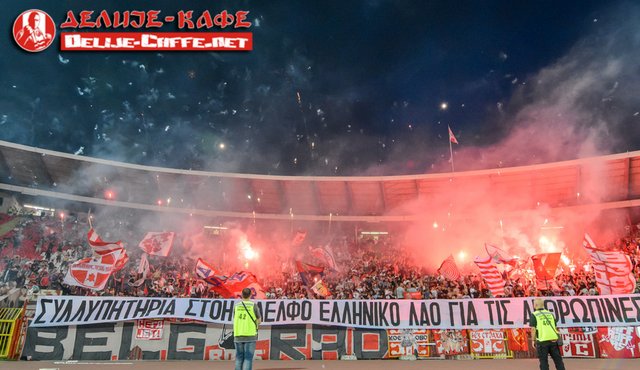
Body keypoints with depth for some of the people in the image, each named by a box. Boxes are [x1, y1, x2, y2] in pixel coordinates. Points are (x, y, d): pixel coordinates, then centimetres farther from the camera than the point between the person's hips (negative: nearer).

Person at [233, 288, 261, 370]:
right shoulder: (253, 305, -5)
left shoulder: (236, 306, 4)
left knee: (239, 358, 12)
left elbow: (235, 320, 15)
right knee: (248, 358, -1)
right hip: (250, 335, -3)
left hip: (238, 335, 3)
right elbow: (259, 321, 6)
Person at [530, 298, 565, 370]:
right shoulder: (550, 314, 14)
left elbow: (533, 329, -7)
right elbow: (555, 328, 16)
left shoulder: (534, 315, -2)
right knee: (558, 360, 13)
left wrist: (533, 340, 0)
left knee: (544, 361, 3)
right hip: (553, 340, 5)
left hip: (542, 341, -5)